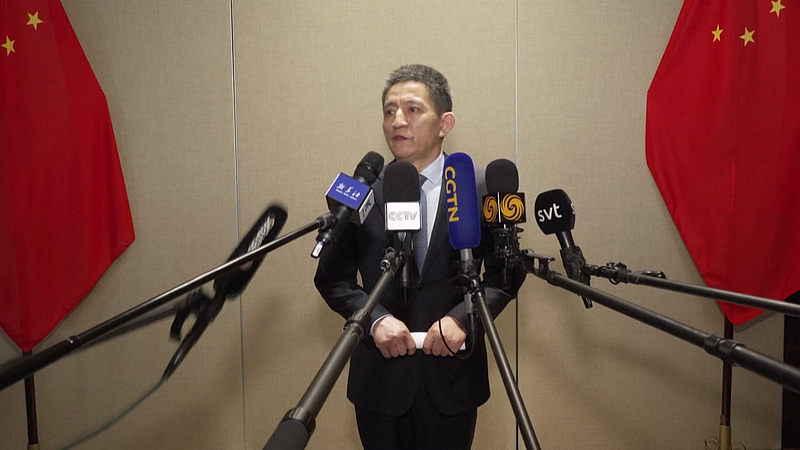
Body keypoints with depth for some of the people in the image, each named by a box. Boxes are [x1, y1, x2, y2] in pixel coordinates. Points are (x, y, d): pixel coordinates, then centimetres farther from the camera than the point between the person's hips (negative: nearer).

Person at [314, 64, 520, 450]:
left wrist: (462, 317, -16)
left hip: (453, 377, 0)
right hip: (379, 376, 1)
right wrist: (375, 319, -14)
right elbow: (332, 278, 2)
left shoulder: (481, 188, -4)